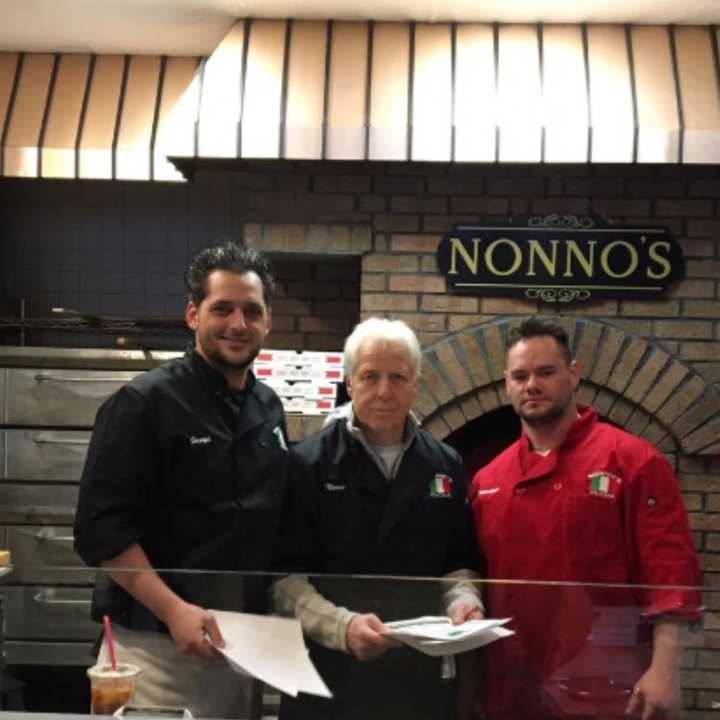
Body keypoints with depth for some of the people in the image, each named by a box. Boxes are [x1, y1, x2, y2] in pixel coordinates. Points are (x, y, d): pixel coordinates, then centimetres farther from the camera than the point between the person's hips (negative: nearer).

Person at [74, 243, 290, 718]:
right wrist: (174, 610, -22)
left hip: (242, 643, 6)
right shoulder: (145, 402, -11)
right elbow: (100, 528, -16)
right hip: (156, 643, -6)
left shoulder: (270, 409, 9)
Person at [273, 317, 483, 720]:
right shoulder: (308, 464, -5)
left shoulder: (445, 465, 7)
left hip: (421, 671, 4)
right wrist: (342, 625, -22)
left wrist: (463, 600, -6)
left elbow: (459, 562, 14)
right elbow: (287, 577, -9)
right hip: (329, 669, -3)